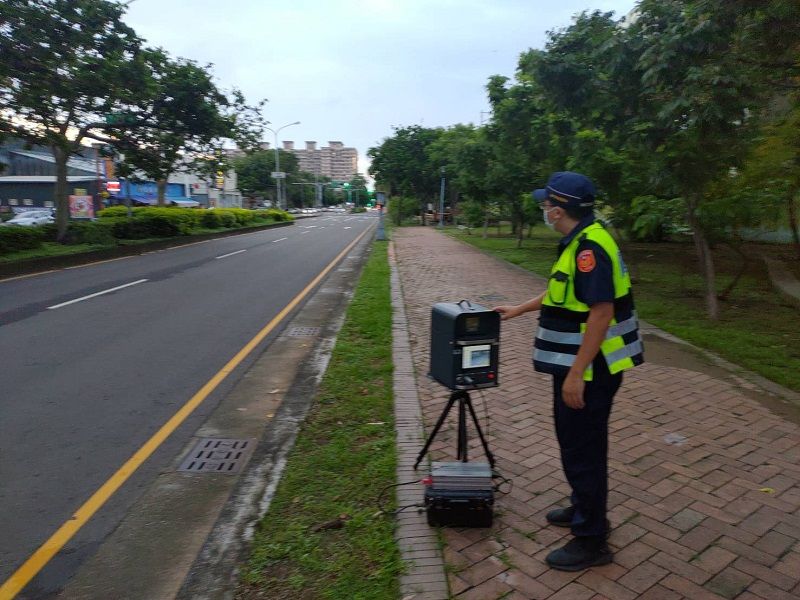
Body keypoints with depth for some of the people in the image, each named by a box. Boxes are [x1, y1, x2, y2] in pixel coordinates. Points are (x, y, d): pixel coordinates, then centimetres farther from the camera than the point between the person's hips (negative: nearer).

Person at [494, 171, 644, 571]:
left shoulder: (589, 247, -23)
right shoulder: (580, 242, 10)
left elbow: (601, 312, -27)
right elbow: (562, 292, 23)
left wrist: (576, 373, -26)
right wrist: (519, 310, 28)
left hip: (587, 369, -10)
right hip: (576, 365, 10)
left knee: (582, 448, 2)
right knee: (577, 441, 23)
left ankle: (591, 541, 18)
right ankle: (584, 508, 43)